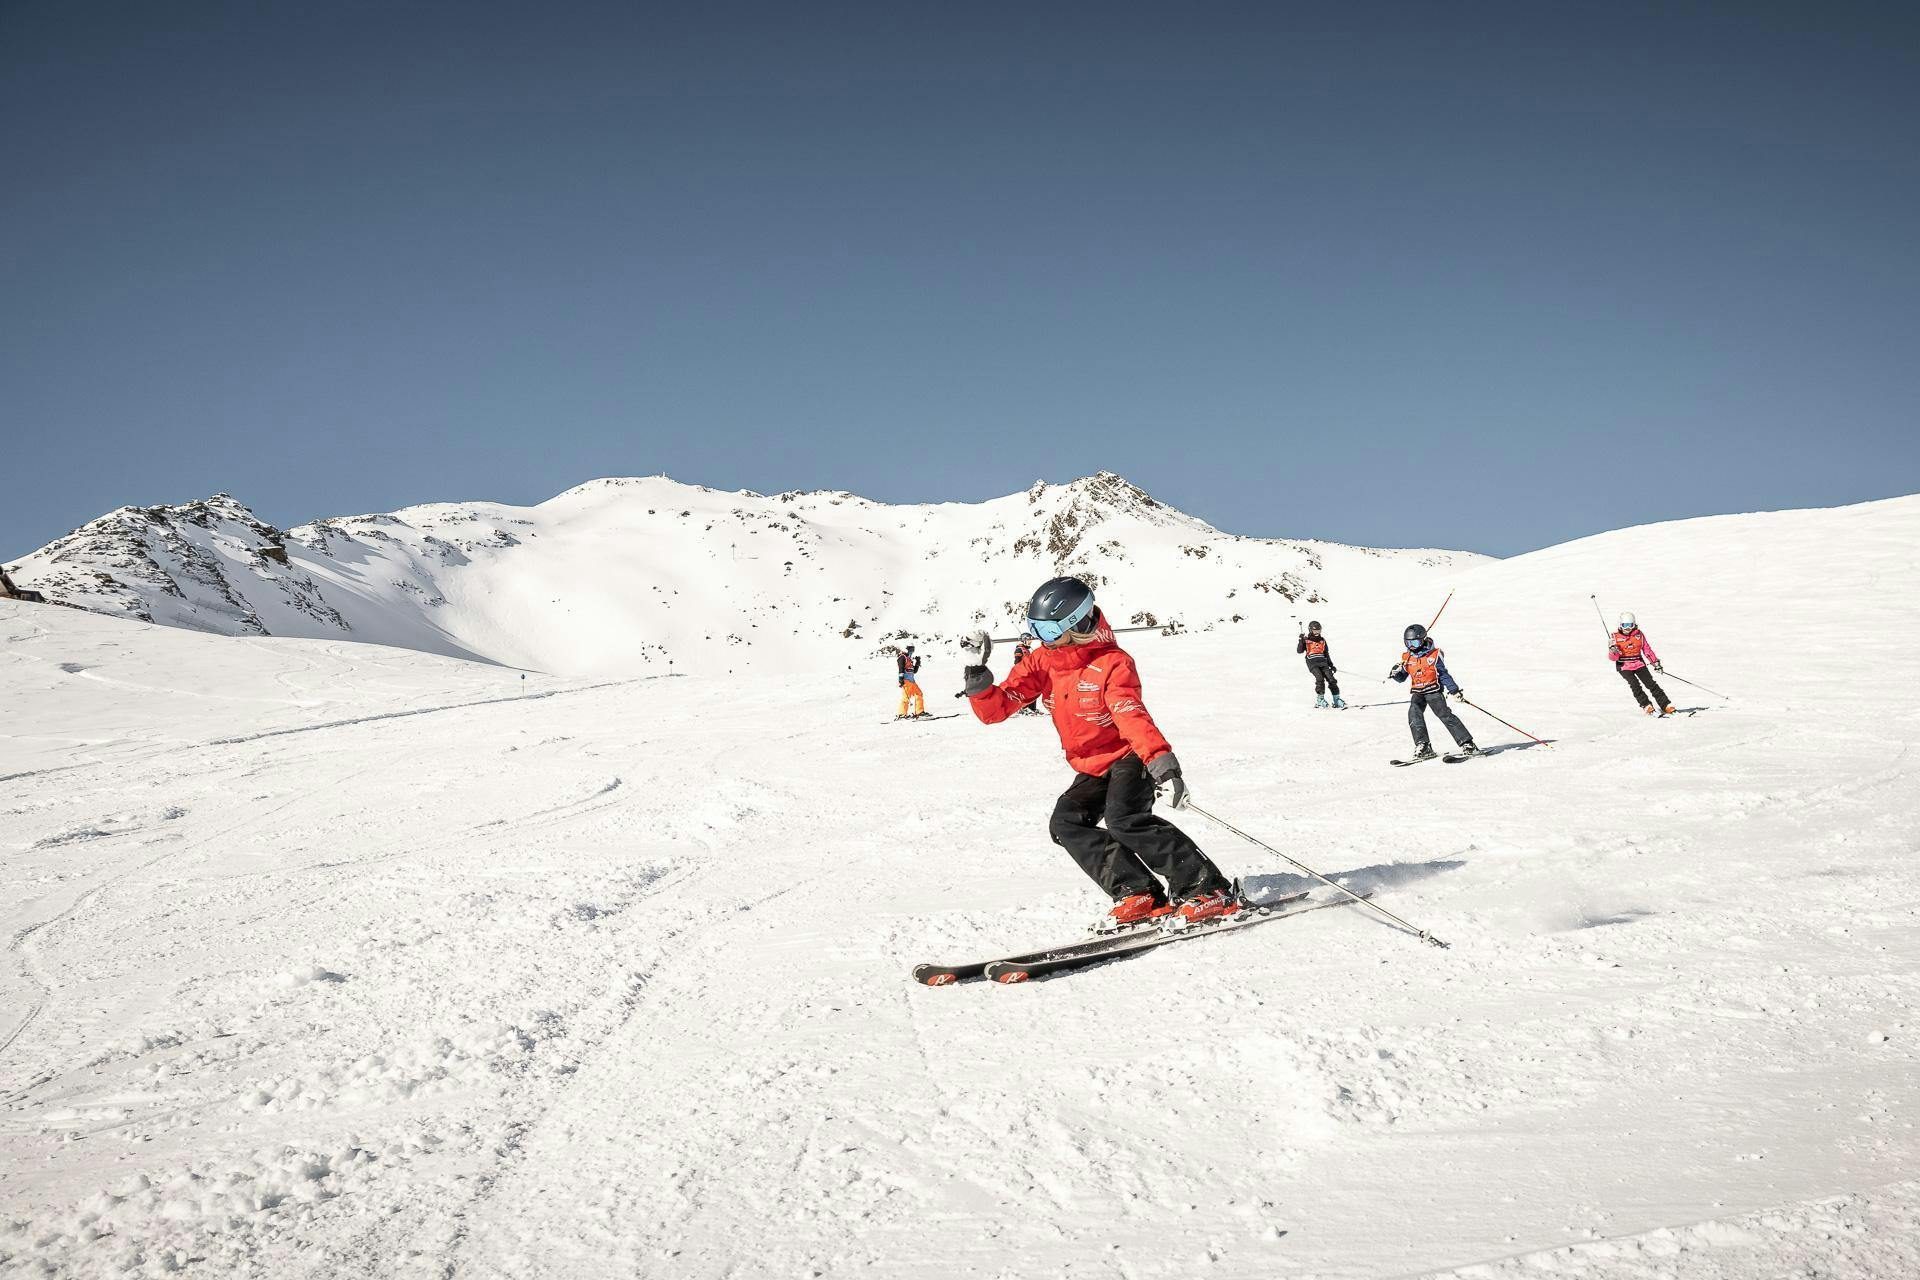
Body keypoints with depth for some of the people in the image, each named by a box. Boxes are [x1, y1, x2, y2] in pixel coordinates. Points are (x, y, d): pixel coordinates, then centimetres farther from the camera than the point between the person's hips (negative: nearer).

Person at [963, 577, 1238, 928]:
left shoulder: (1112, 664, -21)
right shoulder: (1042, 664, -3)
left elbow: (1133, 716, -35)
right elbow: (995, 709, -6)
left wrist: (1162, 764, -49)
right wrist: (977, 675, -24)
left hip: (1129, 757, -7)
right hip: (1091, 769, 7)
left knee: (1125, 821, -28)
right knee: (1066, 824, -12)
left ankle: (1208, 889, -20)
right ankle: (1139, 894, -16)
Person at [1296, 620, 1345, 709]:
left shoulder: (1322, 640, 18)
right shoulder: (1306, 640, 6)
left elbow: (1326, 653, 24)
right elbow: (1299, 651, -3)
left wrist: (1331, 665, 20)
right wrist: (1301, 640, -14)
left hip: (1323, 662, 4)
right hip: (1312, 663, -4)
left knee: (1331, 679, -10)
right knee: (1320, 678, -25)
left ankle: (1337, 700, -5)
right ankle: (1320, 699, -12)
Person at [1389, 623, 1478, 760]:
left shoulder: (1434, 655, -5)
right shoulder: (1407, 658, 6)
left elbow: (1443, 674, -1)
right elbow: (1402, 678, 14)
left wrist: (1454, 690, -5)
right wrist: (1396, 673, -9)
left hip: (1434, 691, -4)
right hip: (1418, 692, 4)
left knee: (1445, 715, -14)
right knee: (1414, 713, -21)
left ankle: (1467, 744, -9)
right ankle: (1423, 746, -20)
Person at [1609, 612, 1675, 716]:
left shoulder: (1639, 634, 1)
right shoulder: (1615, 637, -5)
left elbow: (1647, 649, 11)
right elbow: (1613, 657, -7)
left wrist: (1655, 662, 11)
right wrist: (1613, 651, -29)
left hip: (1639, 664, 2)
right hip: (1624, 666, -2)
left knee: (1651, 684, -5)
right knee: (1635, 685, -20)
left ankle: (1666, 706, -4)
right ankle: (1646, 706, -19)